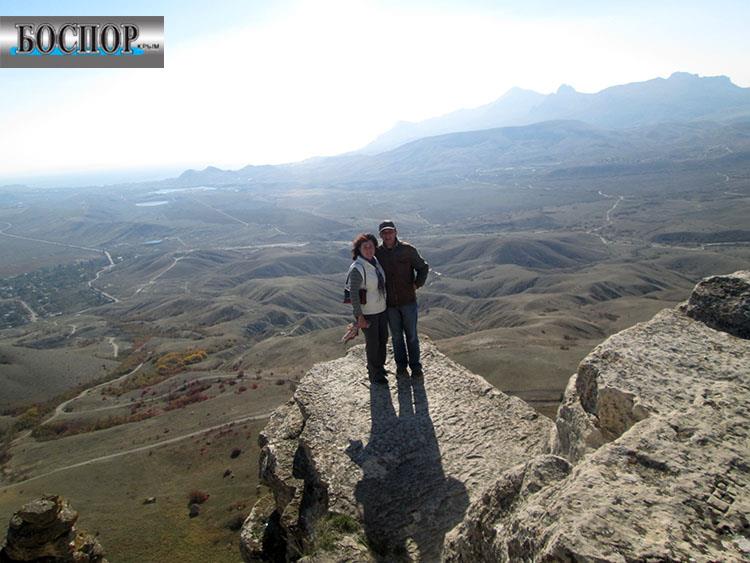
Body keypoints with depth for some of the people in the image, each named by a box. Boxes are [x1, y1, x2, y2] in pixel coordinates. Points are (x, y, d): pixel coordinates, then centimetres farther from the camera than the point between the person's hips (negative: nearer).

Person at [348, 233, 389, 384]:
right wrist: (359, 316, -21)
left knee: (383, 339, 21)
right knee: (373, 343, 7)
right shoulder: (357, 268, -23)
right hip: (367, 312, -7)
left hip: (381, 309, 8)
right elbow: (353, 294, -22)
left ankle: (379, 365, 44)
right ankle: (374, 374, 27)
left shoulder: (375, 261, 0)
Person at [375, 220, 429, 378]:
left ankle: (415, 366, 23)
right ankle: (401, 365, 30)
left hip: (408, 300, -1)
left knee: (411, 335, 8)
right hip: (390, 303, 2)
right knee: (396, 336, 14)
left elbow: (423, 267, 4)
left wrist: (417, 284, -7)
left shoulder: (408, 250, -8)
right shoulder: (377, 253, -3)